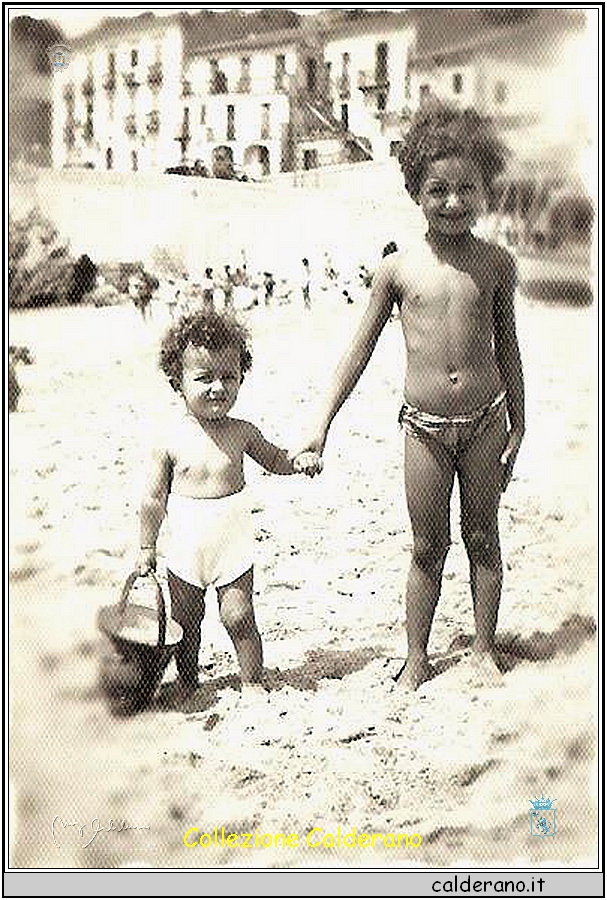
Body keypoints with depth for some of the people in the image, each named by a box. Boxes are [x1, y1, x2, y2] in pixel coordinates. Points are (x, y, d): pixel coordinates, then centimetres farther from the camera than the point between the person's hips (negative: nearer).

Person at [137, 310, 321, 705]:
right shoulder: (171, 442, -8)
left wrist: (299, 462, -6)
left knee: (239, 617, 0)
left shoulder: (242, 433, -4)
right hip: (185, 549, 0)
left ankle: (253, 683, 18)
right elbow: (154, 500, 0)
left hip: (233, 545, 0)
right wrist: (148, 547, 4)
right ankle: (188, 681, 35)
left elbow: (275, 459, 15)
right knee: (186, 621, 14)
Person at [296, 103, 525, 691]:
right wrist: (323, 422, 0)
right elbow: (360, 350, 2)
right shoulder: (397, 268, -3)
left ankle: (483, 649, 28)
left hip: (485, 420, 1)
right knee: (427, 548, 8)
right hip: (424, 426, -1)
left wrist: (517, 424, 9)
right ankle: (417, 658, 23)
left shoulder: (496, 264, 0)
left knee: (482, 539, 12)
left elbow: (507, 349, 8)